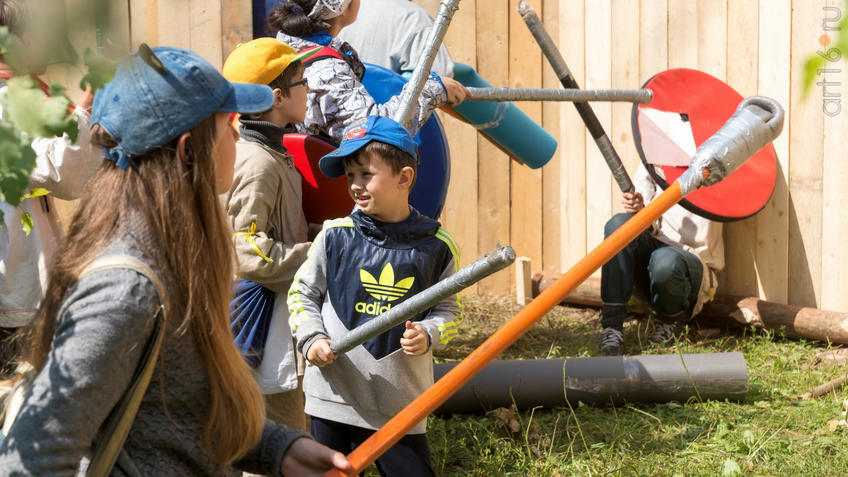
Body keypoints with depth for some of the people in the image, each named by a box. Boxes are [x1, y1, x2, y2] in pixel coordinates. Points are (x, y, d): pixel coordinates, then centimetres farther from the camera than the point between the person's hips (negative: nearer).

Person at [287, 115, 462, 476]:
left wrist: (428, 335, -13)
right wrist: (311, 338, -7)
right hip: (334, 394, 1)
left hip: (400, 405, 0)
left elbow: (448, 310, 7)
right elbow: (302, 293, 8)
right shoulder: (335, 236, -1)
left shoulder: (437, 246, -2)